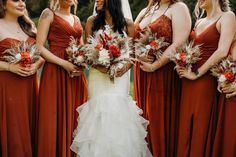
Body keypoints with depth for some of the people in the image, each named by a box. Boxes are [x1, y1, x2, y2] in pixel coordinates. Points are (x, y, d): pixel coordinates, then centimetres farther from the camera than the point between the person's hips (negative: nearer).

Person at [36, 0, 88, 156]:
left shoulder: (76, 19, 18)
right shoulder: (49, 14, 1)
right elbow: (40, 47, -7)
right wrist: (64, 63, -16)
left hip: (77, 74, 6)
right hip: (56, 72, -5)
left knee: (74, 117, 6)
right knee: (55, 118, -4)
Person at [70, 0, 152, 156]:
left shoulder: (128, 25, 0)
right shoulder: (92, 22, 2)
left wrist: (126, 66, -14)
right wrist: (97, 65, -14)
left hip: (119, 76, -1)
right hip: (98, 76, 1)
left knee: (118, 111, -5)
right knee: (98, 110, 1)